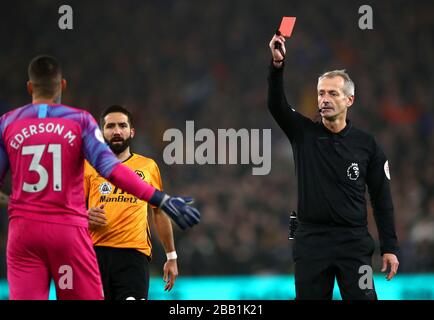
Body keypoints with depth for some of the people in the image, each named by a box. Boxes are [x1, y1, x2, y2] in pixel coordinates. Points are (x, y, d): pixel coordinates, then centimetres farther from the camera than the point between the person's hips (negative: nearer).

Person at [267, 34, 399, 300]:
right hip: (311, 240, 1)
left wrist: (390, 248, -2)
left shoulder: (367, 145, 2)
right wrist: (278, 64, -30)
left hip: (354, 242, -1)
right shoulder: (303, 133, 4)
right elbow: (276, 104, -13)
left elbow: (382, 199, 4)